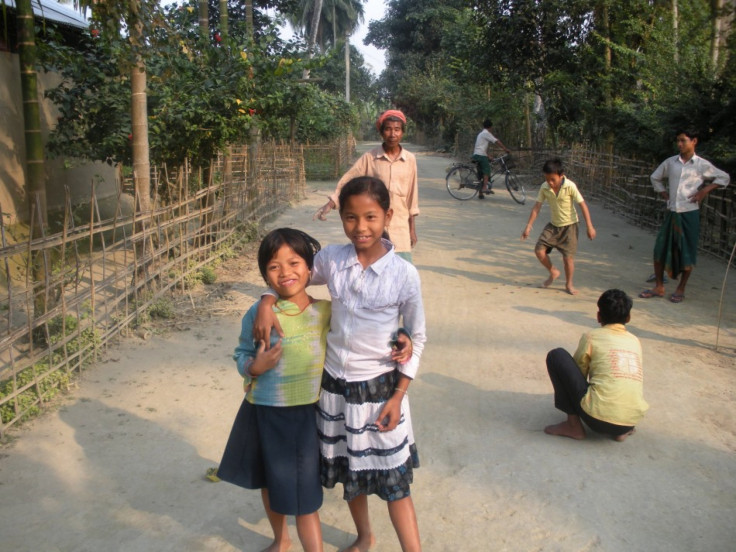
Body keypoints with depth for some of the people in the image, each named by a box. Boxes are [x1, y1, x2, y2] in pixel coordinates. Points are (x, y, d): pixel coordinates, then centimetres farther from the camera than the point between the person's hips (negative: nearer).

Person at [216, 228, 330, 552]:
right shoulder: (258, 314, -14)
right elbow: (241, 355, -1)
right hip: (266, 415, 1)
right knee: (270, 482, 23)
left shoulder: (326, 310, -10)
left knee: (304, 492, 7)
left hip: (308, 414, -1)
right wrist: (254, 367, -23)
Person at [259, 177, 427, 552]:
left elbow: (417, 338, -6)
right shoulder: (331, 259, -9)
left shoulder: (404, 274, -16)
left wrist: (398, 396, -7)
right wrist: (267, 302, -11)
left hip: (379, 388, -4)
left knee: (393, 479, 5)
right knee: (348, 470, 22)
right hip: (335, 384, 4)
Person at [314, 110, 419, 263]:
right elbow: (348, 182, -3)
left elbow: (411, 195, 8)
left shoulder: (410, 159, 2)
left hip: (400, 227, 2)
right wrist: (330, 204, -17)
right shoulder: (369, 157, -3)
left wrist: (412, 228, 10)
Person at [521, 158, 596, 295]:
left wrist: (589, 227, -17)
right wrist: (528, 226, -6)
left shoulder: (570, 186, -20)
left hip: (569, 225, -4)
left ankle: (569, 283, 18)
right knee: (539, 249, -8)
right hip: (553, 225, 4)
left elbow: (582, 205, -16)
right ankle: (553, 272, 19)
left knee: (568, 256, -6)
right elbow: (537, 207, -4)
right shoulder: (544, 188, -10)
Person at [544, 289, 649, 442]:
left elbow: (577, 372, 15)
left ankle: (573, 425, 7)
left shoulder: (592, 337, 4)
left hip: (597, 417, -5)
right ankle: (622, 430, 12)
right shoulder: (635, 341, 18)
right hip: (631, 421, 6)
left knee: (556, 355, 7)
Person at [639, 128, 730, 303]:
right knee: (660, 249, 3)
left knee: (687, 253, 4)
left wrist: (705, 190, -3)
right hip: (671, 212, 3)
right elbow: (655, 177, 21)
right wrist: (664, 193, 9)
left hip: (690, 213, -3)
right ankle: (659, 287, 16)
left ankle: (680, 289, 17)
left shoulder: (702, 165, -3)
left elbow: (724, 178, 7)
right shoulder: (670, 162, 6)